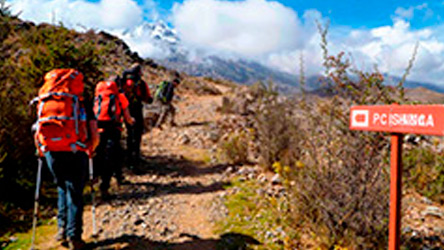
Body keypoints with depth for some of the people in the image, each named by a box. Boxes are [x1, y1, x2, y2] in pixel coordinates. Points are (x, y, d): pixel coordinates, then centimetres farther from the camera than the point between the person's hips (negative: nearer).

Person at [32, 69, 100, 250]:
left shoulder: (44, 103, 15)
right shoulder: (83, 104, 8)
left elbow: (37, 134, 9)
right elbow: (95, 137, 3)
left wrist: (41, 151, 25)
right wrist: (90, 150, 21)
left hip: (51, 152, 3)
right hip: (75, 152, -2)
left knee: (62, 188, 25)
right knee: (75, 193, 9)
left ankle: (62, 228, 22)